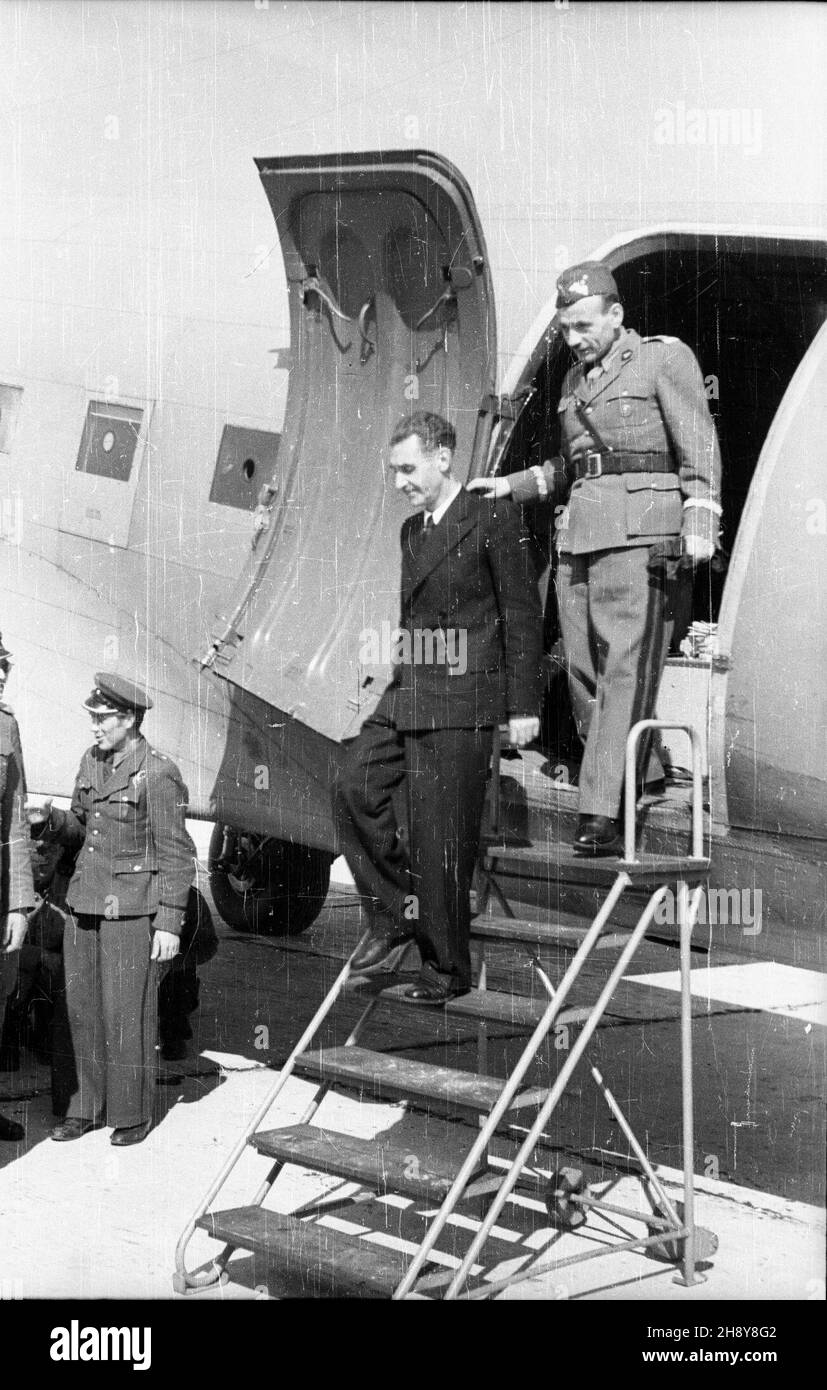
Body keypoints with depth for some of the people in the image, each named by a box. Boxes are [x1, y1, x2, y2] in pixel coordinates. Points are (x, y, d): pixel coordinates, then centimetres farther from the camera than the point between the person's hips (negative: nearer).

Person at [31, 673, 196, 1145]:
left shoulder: (159, 774, -12)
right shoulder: (92, 762, 9)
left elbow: (177, 854, -11)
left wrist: (170, 924, -13)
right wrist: (50, 822, -2)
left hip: (133, 910, -7)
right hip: (86, 903, 7)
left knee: (128, 1013, -2)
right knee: (82, 1008, 9)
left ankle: (134, 1114, 11)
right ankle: (86, 1108, 19)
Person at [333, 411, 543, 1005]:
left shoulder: (495, 521, -7)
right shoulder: (412, 530, 17)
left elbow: (523, 615, -8)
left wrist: (523, 707, -11)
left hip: (461, 698, -8)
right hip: (407, 692, 8)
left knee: (442, 833, -3)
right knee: (355, 788, -6)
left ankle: (447, 968, 9)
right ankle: (396, 910, 10)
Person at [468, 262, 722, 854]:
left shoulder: (665, 357, 3)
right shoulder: (575, 380, 22)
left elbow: (699, 445, -5)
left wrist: (700, 522, -17)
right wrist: (512, 485, 20)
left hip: (641, 529, -7)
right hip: (579, 533, 7)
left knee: (626, 669, -13)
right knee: (583, 669, 3)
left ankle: (603, 815, -18)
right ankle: (644, 780, 16)